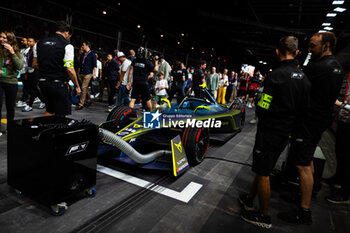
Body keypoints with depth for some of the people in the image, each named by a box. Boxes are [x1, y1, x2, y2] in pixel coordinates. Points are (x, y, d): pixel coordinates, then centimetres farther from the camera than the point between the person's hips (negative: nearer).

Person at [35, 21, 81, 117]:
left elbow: (35, 64, 13)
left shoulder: (40, 42, 10)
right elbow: (70, 69, -16)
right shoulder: (67, 46, -10)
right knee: (60, 115, 4)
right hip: (59, 84, -6)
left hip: (43, 82, 6)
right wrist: (77, 86, -7)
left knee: (49, 110, 24)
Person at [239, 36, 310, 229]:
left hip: (269, 132, -8)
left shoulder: (276, 75, -18)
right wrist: (290, 123, 18)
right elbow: (303, 109, 9)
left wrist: (259, 110, 1)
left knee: (263, 173, 6)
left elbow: (263, 109, -20)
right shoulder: (304, 78, 5)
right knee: (262, 169, 20)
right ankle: (249, 200, 37)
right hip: (285, 133, 8)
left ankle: (264, 216, 21)